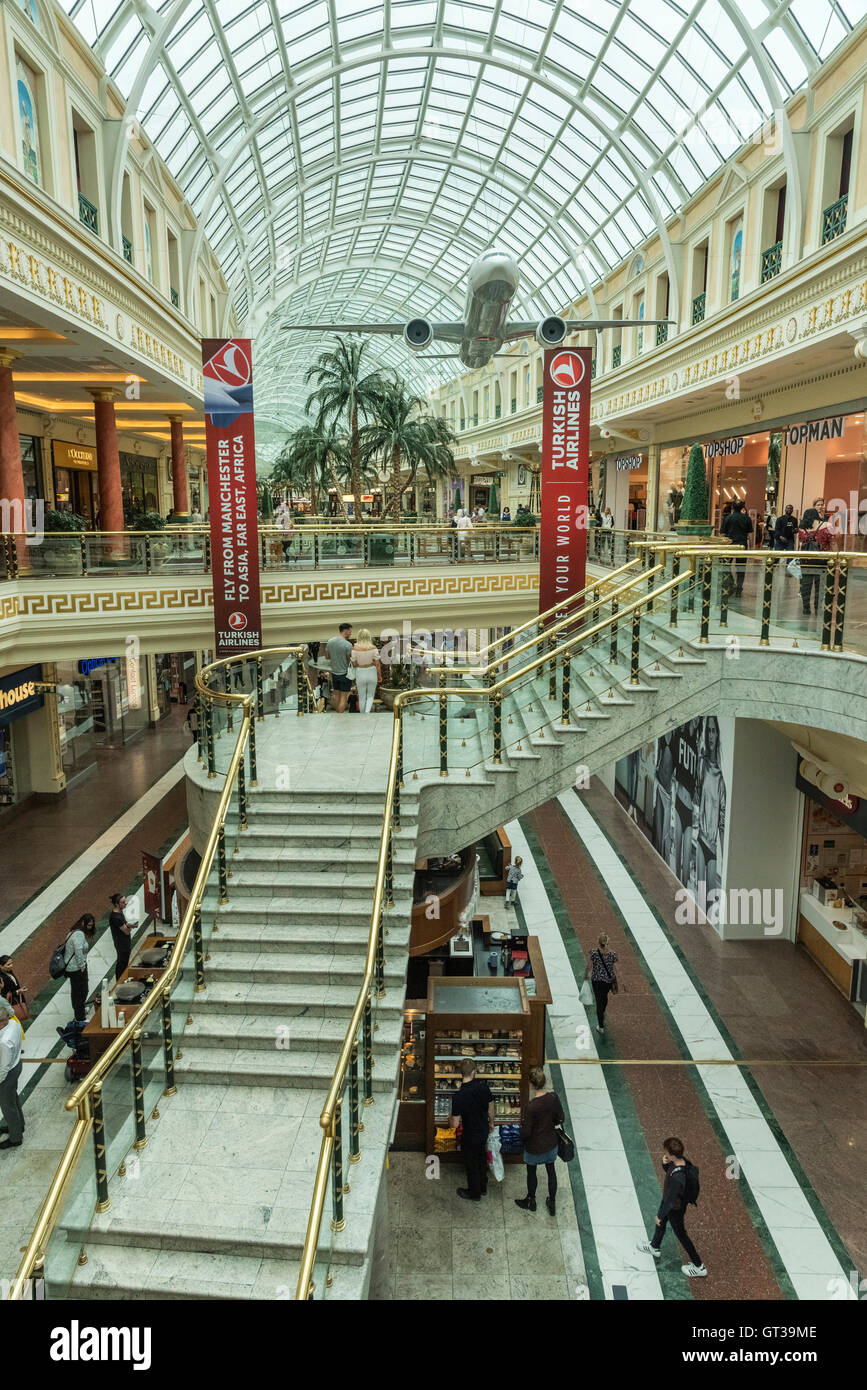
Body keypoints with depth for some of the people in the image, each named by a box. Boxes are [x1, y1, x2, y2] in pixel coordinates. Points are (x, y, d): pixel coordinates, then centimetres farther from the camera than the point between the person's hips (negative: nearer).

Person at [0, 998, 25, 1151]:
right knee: (14, 1097, 30)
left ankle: (15, 1138, 38)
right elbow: (20, 1044, 2)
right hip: (16, 1064, 8)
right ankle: (19, 1125, 54)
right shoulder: (14, 1023, -18)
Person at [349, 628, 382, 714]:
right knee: (370, 696, 17)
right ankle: (367, 712, -5)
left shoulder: (355, 648, -13)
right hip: (372, 673, 0)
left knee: (362, 697, 15)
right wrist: (379, 675, 2)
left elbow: (354, 664, -7)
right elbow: (377, 664, -9)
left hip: (360, 673, 0)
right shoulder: (373, 648, -13)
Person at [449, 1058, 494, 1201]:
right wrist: (491, 1122, 18)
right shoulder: (483, 1086, -19)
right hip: (484, 1130, 5)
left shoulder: (458, 1096, -31)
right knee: (481, 1158, 28)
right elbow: (490, 1108, -2)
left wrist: (449, 1118, 0)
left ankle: (474, 1193, 39)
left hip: (470, 1135, -5)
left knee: (471, 1164, 19)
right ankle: (482, 1187, 47)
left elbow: (455, 1124, -24)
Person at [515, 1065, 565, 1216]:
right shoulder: (554, 1097, -20)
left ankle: (531, 1202, 44)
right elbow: (561, 1118, -4)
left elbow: (526, 1132, -24)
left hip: (535, 1148, -4)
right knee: (551, 1171, 24)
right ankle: (552, 1204, 41)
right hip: (551, 1144, 4)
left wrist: (520, 1131, -2)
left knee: (531, 1172, 22)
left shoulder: (531, 1107, -34)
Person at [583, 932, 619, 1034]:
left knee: (599, 1001, 11)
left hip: (596, 980, -2)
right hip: (609, 980, 2)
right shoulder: (613, 954, -19)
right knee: (604, 997, 29)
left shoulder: (594, 952, -21)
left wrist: (585, 975, 11)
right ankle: (602, 1015, 56)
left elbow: (589, 967, -9)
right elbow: (615, 969, -10)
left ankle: (601, 1027, 17)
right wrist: (615, 983, 6)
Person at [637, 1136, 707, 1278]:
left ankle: (699, 1267, 37)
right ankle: (654, 1247, 56)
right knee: (661, 1223, 30)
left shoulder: (677, 1177, -43)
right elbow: (668, 1170, 1)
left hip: (675, 1209, -8)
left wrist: (660, 1215, -14)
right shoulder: (682, 1160, -20)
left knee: (681, 1234, 17)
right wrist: (665, 1164, -22)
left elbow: (670, 1200, -29)